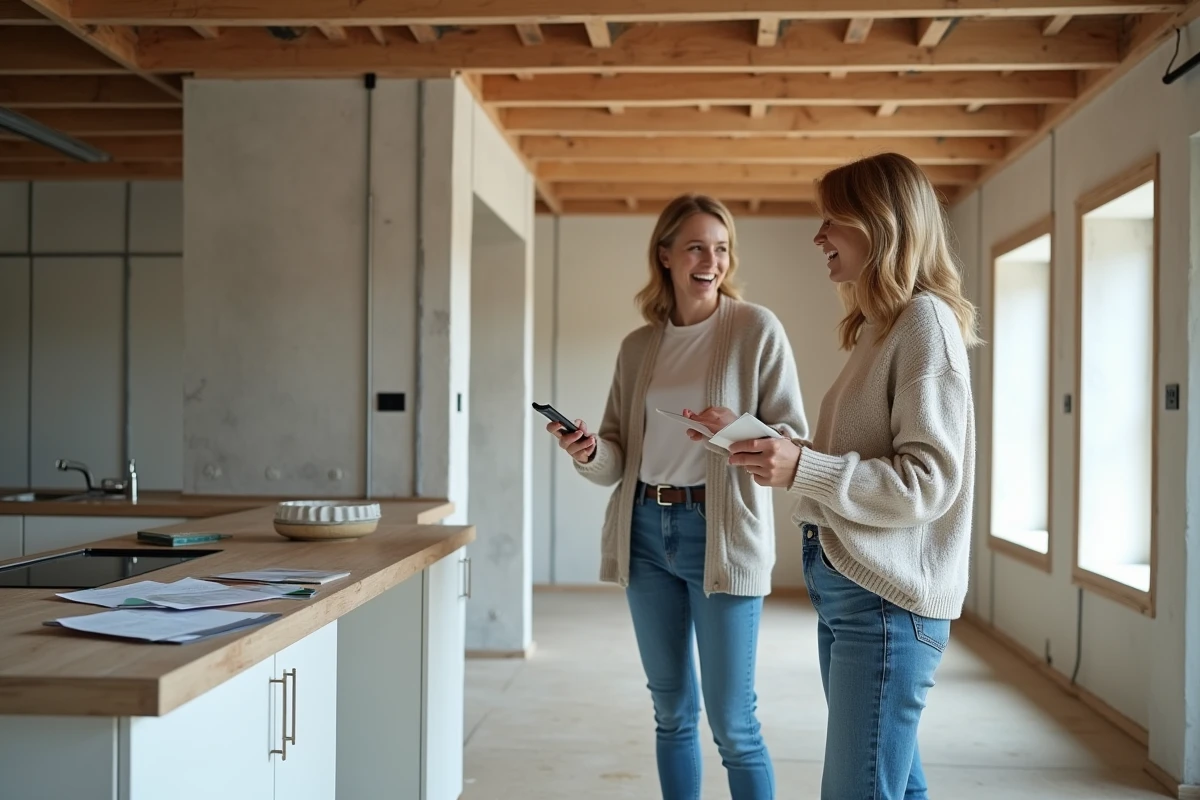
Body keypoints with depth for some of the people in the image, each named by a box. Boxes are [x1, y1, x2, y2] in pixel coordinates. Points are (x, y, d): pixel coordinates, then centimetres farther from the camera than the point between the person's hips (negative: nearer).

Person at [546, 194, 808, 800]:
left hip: (721, 534, -4)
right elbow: (619, 459, 10)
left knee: (732, 723, -1)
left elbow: (794, 438, -7)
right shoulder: (638, 346, 9)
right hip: (647, 533, 5)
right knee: (672, 711, 15)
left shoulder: (757, 329, -3)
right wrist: (588, 453, -12)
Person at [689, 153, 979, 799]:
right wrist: (776, 451, 6)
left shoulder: (925, 320, -11)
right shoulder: (878, 328, 17)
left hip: (886, 600, -9)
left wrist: (802, 469, -24)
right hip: (843, 587, 9)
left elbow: (929, 480, -18)